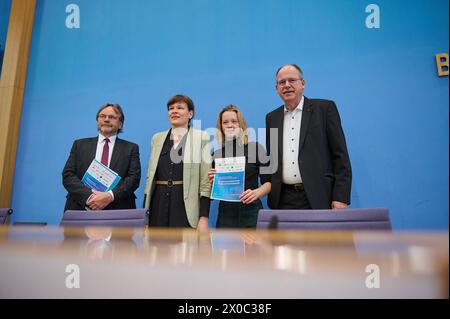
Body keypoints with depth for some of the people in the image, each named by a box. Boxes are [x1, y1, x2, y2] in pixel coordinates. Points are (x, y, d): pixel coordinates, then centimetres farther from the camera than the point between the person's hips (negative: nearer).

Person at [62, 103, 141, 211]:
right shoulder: (80, 145, 11)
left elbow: (134, 178, -4)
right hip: (81, 208, 1)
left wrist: (110, 196, -18)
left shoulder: (131, 148, 6)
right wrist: (89, 196, -13)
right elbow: (67, 175, 2)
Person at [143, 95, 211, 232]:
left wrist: (204, 217, -12)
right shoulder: (157, 138, 13)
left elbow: (205, 180, -5)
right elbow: (150, 176, 13)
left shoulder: (201, 137, 0)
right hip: (159, 205, 4)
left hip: (186, 206, -3)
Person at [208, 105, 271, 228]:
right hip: (226, 212, 2)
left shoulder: (255, 147, -2)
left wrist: (256, 193, -18)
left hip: (251, 211, -2)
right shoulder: (217, 152, 5)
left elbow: (268, 182, 0)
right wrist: (212, 182, -8)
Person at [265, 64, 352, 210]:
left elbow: (340, 155, -4)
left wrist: (341, 197, -10)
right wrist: (270, 195, 9)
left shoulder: (325, 108, 0)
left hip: (319, 198, -3)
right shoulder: (272, 118, 12)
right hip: (283, 200, 3)